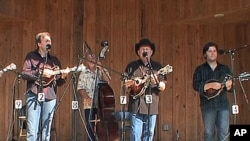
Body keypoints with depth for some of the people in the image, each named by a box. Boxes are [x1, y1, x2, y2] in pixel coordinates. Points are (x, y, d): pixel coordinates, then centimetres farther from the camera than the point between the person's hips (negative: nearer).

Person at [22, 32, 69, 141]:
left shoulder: (54, 60, 16)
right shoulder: (31, 56, 8)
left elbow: (58, 82, 14)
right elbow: (24, 74, -5)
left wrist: (63, 77, -8)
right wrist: (41, 73, -13)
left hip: (50, 97, 3)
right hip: (34, 96, -3)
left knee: (46, 132, 5)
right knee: (32, 131, -8)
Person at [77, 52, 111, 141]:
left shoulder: (103, 71, 12)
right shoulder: (84, 73, 5)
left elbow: (108, 81, -5)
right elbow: (80, 88, -2)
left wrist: (101, 69, -9)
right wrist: (87, 98, -15)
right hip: (89, 104, -1)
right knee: (90, 125, -1)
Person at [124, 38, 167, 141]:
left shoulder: (157, 67, 10)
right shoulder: (132, 66, 7)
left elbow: (163, 87, 7)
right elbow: (124, 83, 9)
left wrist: (157, 83, -13)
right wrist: (131, 84, -10)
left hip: (152, 107, 2)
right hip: (136, 106, -2)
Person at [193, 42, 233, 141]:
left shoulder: (225, 68, 14)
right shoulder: (200, 69, 5)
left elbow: (230, 83, 11)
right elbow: (196, 85, -7)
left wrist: (229, 85, -13)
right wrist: (210, 85, -19)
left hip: (223, 104, 2)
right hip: (208, 104, -2)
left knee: (224, 132, -3)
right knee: (209, 132, 1)